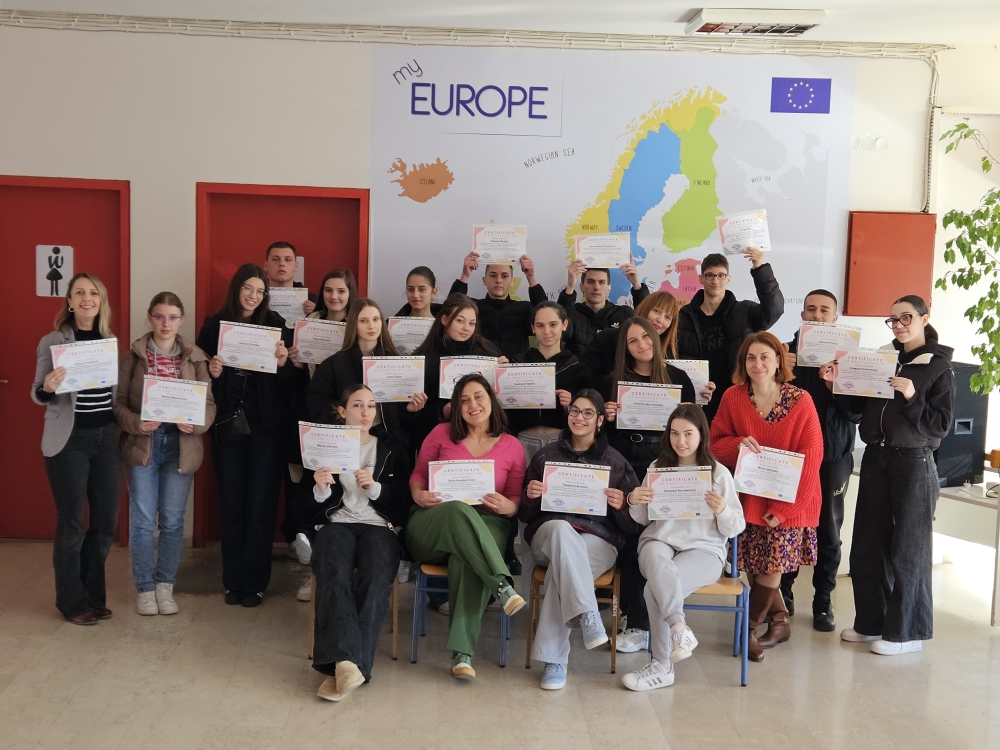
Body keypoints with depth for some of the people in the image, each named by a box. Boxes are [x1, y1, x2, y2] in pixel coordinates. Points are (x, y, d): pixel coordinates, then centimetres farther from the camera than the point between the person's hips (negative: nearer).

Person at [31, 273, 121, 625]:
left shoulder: (111, 340, 7)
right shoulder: (52, 341, -5)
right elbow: (38, 395, -4)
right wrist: (47, 388, -25)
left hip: (106, 438, 5)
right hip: (69, 441, -4)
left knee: (106, 521, 8)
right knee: (71, 524, 2)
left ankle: (93, 595, 25)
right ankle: (72, 601, 17)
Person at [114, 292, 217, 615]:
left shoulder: (195, 358, 3)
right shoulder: (132, 356, 1)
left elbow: (209, 403, 2)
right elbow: (118, 402, -1)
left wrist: (197, 424, -17)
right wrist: (136, 423, -19)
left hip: (180, 445, 1)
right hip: (142, 444, -1)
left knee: (173, 520, 7)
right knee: (143, 521, 2)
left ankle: (165, 586, 22)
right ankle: (145, 588, 17)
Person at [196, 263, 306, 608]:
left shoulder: (276, 325, 0)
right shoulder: (214, 326, 3)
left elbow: (296, 382, -2)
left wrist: (284, 363, -22)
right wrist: (211, 372, -13)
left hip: (266, 427, -1)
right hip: (228, 426, 1)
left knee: (260, 506, 2)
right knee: (231, 505, 9)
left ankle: (254, 582, 12)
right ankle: (233, 580, 19)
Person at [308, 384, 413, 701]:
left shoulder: (391, 448, 18)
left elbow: (406, 499, 10)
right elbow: (316, 507, 14)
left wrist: (375, 487, -6)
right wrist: (321, 489, -9)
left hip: (380, 525, 0)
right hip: (336, 523, 0)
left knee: (375, 578, -35)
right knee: (334, 574, -36)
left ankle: (341, 664, -38)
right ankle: (347, 661, -48)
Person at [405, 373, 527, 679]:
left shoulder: (512, 446, 10)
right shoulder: (442, 434, 10)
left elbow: (517, 499, 11)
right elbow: (418, 475, 16)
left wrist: (508, 507, -12)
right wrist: (418, 494, -7)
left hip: (486, 525, 0)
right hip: (432, 526, 0)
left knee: (466, 560, -39)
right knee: (459, 510, -39)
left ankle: (462, 652, -39)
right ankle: (502, 586, -47)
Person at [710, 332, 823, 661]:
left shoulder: (800, 401, -10)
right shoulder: (733, 397, -2)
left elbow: (811, 458, -10)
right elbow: (715, 443, 4)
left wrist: (784, 507, -15)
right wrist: (738, 445, -20)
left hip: (788, 501, -3)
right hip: (749, 498, 3)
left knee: (771, 566, -6)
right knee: (753, 566, 4)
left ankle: (749, 628, 15)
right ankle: (779, 621, 27)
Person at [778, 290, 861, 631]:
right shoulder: (786, 352, 5)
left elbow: (857, 414, -3)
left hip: (833, 456, -1)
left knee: (828, 530, 4)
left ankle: (823, 601, 13)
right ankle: (783, 591, 18)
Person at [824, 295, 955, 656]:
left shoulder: (939, 367, -4)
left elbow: (941, 425, -10)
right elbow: (860, 406, 10)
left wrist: (912, 397, -23)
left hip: (913, 463, -5)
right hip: (876, 458, 6)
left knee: (907, 548, 2)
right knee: (868, 544, 9)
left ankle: (906, 631, 13)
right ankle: (871, 622, 23)